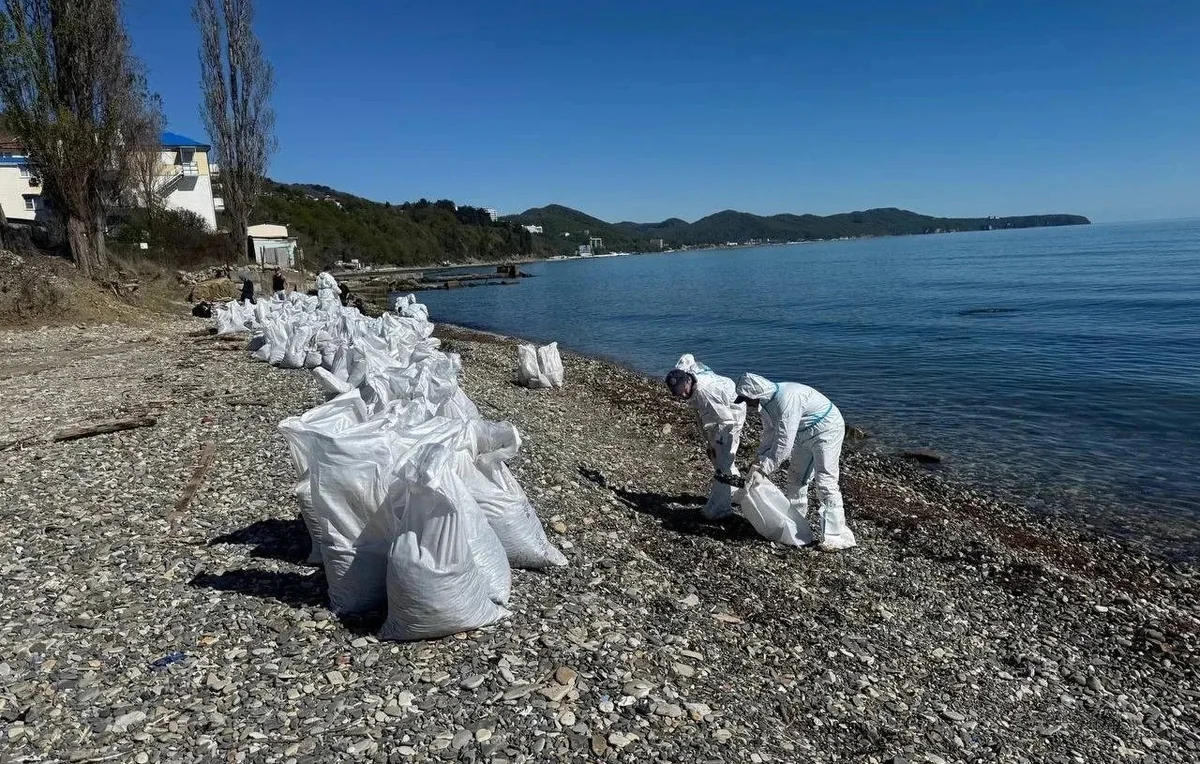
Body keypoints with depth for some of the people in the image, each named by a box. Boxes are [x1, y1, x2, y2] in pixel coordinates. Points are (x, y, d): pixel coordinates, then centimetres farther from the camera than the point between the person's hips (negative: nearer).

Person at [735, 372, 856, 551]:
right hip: (805, 434, 10)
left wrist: (763, 468, -29)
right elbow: (769, 436, 7)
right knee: (795, 476, 14)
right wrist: (758, 460, -4)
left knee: (825, 482, -14)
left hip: (826, 430, -10)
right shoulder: (766, 403, -3)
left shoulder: (786, 398, -33)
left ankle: (837, 535, -10)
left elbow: (784, 442, -34)